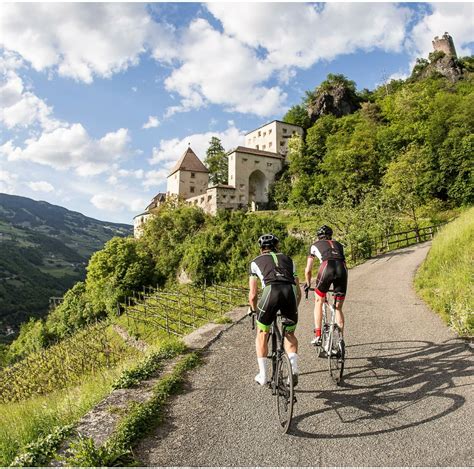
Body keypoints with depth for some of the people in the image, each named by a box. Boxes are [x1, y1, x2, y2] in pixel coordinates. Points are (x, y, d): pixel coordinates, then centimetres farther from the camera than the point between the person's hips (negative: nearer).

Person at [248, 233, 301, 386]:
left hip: (271, 291, -2)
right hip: (290, 292, 2)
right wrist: (294, 310, 44)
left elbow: (253, 295, 20)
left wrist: (254, 311, 38)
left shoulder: (256, 262, 25)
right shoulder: (288, 259, 32)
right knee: (290, 334, 25)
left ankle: (262, 375, 22)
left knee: (262, 333, 21)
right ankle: (293, 368, 5)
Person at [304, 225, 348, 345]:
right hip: (342, 269, 3)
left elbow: (308, 270, 31)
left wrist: (308, 284, 47)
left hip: (327, 267, -2)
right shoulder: (338, 244, 35)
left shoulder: (315, 245, 27)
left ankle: (318, 336, 11)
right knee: (338, 308, 16)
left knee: (318, 302, 17)